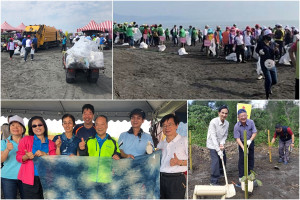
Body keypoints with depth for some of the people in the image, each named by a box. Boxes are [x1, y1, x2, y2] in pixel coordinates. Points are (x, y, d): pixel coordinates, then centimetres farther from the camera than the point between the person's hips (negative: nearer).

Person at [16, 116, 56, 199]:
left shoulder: (51, 143, 13)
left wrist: (44, 154, -13)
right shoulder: (26, 140, 8)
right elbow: (19, 157, 5)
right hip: (30, 179, -2)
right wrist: (27, 156, -17)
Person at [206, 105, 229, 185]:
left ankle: (221, 172, 47)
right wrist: (218, 150, -29)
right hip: (212, 144, -6)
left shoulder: (227, 123, -6)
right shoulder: (213, 122, -25)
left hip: (220, 144, 7)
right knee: (215, 161, -15)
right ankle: (214, 181, -9)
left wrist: (222, 144, -18)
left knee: (223, 159, 18)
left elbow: (225, 135, 2)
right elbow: (213, 137, -27)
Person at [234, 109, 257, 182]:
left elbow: (254, 132, -15)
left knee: (251, 159, 10)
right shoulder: (237, 126, -24)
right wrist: (243, 147, -37)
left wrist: (250, 140, -32)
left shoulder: (251, 122, -18)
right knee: (242, 159, -3)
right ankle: (241, 176, 5)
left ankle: (250, 174, 24)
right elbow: (237, 138, -25)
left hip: (250, 143, 2)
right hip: (242, 143, -2)